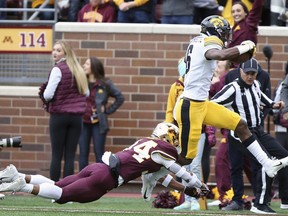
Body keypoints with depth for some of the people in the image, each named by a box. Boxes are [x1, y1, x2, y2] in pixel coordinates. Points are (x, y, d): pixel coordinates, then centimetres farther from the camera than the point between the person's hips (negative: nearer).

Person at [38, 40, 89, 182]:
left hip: (59, 115, -5)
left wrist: (44, 97, 5)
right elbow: (86, 93, 18)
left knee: (56, 155, 0)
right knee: (70, 156, 4)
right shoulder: (78, 70, 9)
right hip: (77, 116, 5)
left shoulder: (58, 69, -10)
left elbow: (48, 95, -15)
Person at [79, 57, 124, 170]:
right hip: (83, 123, 3)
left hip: (98, 123, -3)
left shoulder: (105, 84, -3)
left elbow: (120, 98, 2)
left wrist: (108, 110, -1)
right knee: (83, 153, 5)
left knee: (99, 154, -1)